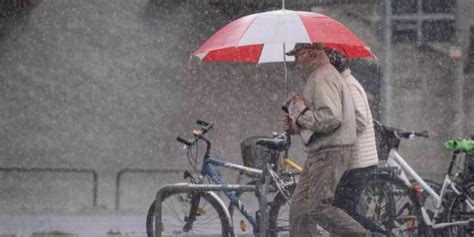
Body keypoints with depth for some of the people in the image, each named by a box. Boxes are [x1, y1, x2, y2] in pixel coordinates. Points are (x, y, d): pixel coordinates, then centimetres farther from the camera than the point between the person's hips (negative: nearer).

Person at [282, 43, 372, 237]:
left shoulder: (323, 78, -14)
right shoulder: (324, 76, 21)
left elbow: (331, 118, -27)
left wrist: (302, 116, -13)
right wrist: (295, 127, 12)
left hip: (330, 153, -11)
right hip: (320, 153, 11)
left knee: (318, 208, -14)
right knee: (299, 208, 8)